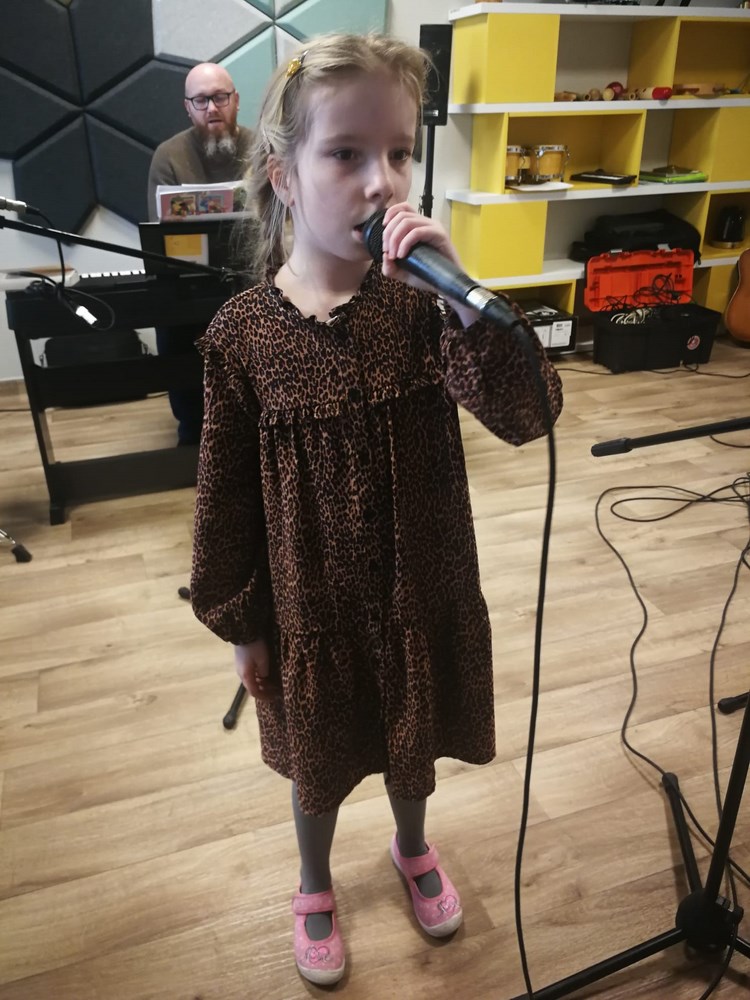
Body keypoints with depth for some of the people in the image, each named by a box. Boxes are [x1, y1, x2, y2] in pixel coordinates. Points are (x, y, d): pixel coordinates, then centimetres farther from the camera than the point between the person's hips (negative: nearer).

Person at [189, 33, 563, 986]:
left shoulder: (423, 303, -14)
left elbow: (528, 414, -23)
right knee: (317, 757, 23)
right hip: (310, 605, -1)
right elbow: (225, 496, -8)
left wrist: (461, 295, -35)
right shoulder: (243, 331, -16)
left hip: (423, 588, 2)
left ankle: (413, 846, 61)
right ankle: (315, 883, 56)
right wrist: (239, 622, -1)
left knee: (412, 738, 27)